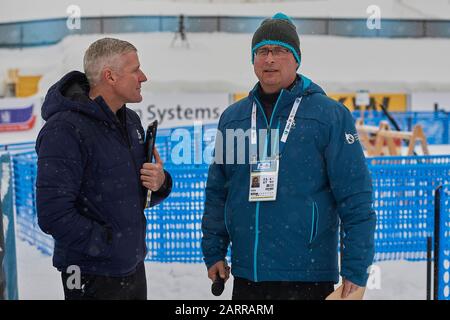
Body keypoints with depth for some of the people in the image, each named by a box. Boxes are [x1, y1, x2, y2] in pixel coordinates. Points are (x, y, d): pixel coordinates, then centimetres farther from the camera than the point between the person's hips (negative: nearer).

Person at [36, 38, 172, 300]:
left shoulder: (131, 121, 9)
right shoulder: (65, 130, -18)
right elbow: (53, 215, -24)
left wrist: (160, 183, -6)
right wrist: (110, 243, -19)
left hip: (134, 267, 8)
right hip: (93, 277, -8)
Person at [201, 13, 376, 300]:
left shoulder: (331, 115, -5)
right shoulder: (233, 117, 9)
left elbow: (356, 199, -7)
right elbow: (217, 193, 15)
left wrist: (355, 273, -11)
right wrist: (214, 253, 9)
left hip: (308, 278, -4)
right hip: (246, 277, 4)